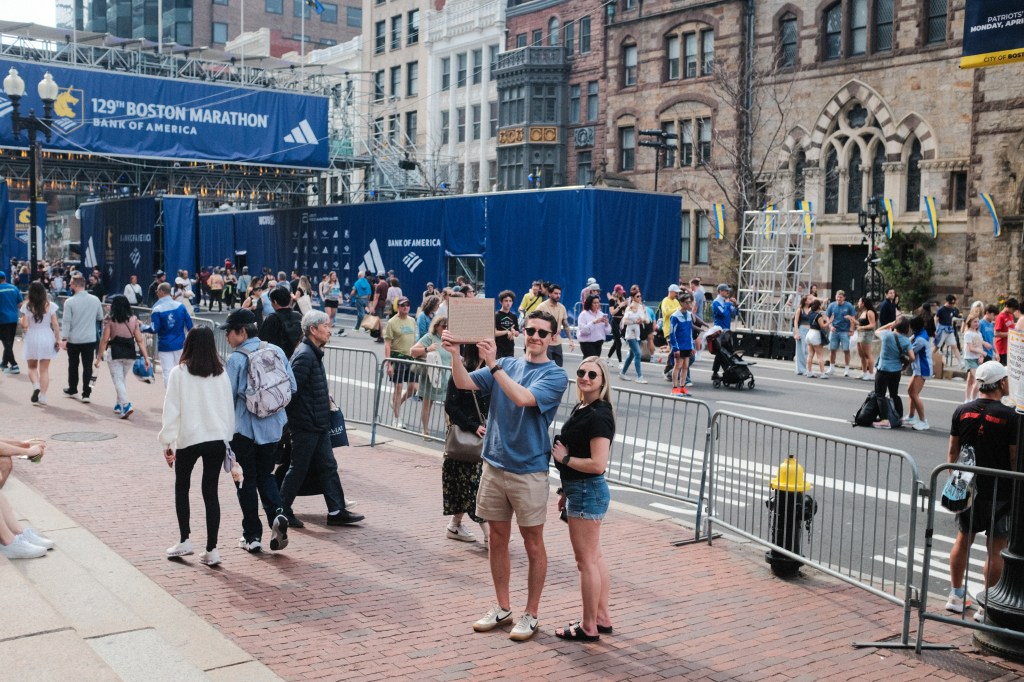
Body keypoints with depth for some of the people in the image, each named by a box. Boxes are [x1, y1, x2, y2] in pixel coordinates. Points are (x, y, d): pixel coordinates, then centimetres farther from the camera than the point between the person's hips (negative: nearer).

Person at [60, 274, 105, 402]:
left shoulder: (70, 302, -11)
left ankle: (72, 390, 29)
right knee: (88, 366, 4)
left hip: (74, 340, -2)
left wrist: (64, 339, -9)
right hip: (90, 339, 2)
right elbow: (100, 318, 9)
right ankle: (86, 393, 0)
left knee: (73, 365, 16)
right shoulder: (95, 300, -2)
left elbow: (66, 322, -12)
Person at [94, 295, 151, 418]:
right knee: (121, 379, 20)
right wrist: (146, 357, 1)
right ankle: (119, 405, 28)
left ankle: (126, 405, -16)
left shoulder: (110, 320, -6)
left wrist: (99, 357, -2)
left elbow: (104, 340, -8)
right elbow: (140, 340, -1)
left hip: (115, 353, -4)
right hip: (130, 353, 4)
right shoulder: (134, 320, 2)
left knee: (118, 381, 1)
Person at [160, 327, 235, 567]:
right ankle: (211, 549, 6)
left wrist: (167, 442, 2)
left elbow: (171, 410, -7)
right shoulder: (220, 373, 1)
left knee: (181, 488, 20)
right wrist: (227, 437, 18)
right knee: (210, 492, 8)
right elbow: (229, 409, 7)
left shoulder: (179, 373, -8)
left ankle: (184, 540, 18)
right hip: (217, 438, 3)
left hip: (188, 439, -2)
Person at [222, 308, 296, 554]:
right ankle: (277, 513, -5)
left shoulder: (236, 359, -14)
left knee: (247, 480, 9)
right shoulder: (277, 351, -1)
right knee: (266, 475, 20)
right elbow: (292, 387, 4)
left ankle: (252, 536, 13)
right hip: (273, 426, 4)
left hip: (244, 428, -4)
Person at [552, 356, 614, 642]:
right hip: (582, 490, 10)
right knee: (594, 557, 17)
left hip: (587, 492, -10)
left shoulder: (598, 415, -20)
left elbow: (597, 464, -26)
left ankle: (589, 628, 10)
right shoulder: (581, 409, 10)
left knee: (586, 560, -1)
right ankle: (602, 617, 29)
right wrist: (566, 491, 21)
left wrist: (564, 458, -14)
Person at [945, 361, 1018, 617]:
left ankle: (956, 596, 25)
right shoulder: (1010, 417, -14)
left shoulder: (962, 411, -1)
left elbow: (952, 452, 5)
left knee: (963, 539, 18)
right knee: (996, 548, 5)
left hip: (967, 488, 5)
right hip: (999, 492, -4)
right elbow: (1015, 459, -11)